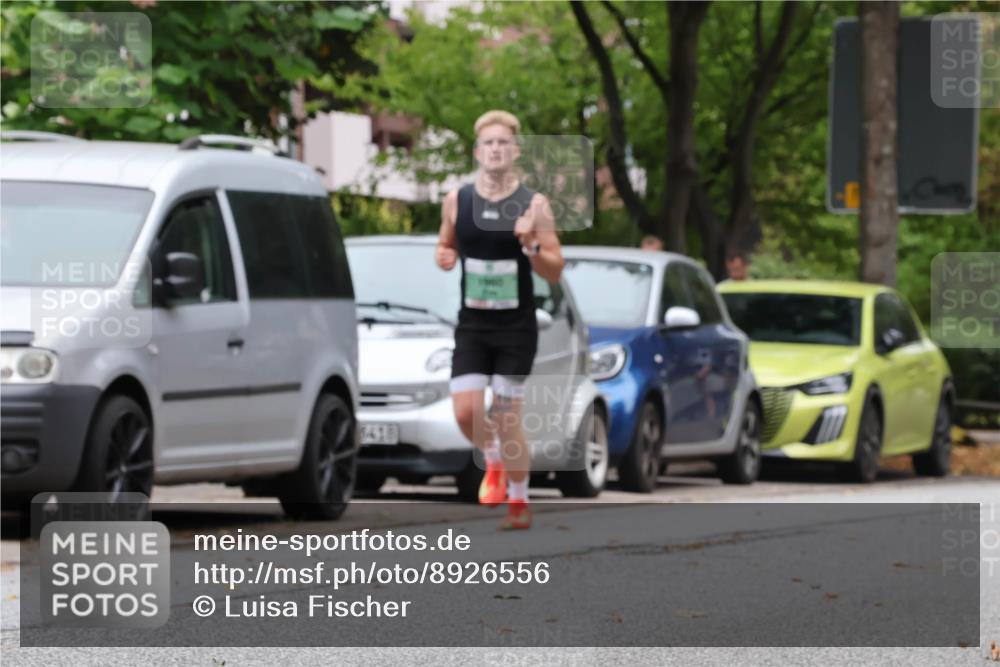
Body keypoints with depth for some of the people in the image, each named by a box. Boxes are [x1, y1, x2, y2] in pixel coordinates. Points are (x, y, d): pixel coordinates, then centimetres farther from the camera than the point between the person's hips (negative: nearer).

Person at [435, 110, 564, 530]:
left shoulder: (534, 205, -5)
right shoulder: (457, 201, 3)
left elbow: (555, 272, -3)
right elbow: (446, 246, 18)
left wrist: (531, 246, -22)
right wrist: (444, 256, -5)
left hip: (516, 326, -2)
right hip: (471, 324, 2)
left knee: (507, 417, -1)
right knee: (466, 412, -8)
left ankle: (519, 502, 14)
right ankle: (494, 463, 23)